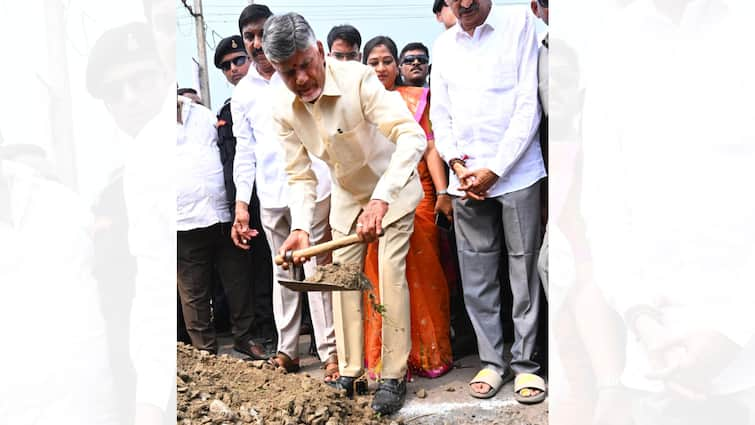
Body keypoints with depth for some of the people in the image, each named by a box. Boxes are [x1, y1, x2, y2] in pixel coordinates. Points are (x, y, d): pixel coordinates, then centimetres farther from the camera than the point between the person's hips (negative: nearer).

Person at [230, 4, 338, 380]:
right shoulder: (242, 93, 12)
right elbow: (245, 149, 12)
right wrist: (241, 203, 5)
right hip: (271, 194, 4)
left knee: (317, 267, -3)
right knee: (283, 270, 11)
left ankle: (330, 352, 2)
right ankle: (286, 349, 19)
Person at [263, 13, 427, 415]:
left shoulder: (358, 79, -32)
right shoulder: (283, 108, -16)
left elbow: (412, 136, -41)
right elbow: (300, 175, -10)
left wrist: (381, 199, -51)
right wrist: (301, 226, -26)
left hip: (393, 188, -5)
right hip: (347, 196, 5)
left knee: (390, 273, -12)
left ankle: (393, 376, -1)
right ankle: (348, 374, 16)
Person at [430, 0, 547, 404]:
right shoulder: (444, 44, 14)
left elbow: (530, 104, -5)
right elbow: (439, 113, 14)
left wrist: (495, 170, -9)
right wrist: (455, 162, -3)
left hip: (516, 174, -3)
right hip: (466, 178, 4)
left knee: (523, 272, 2)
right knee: (476, 277, 6)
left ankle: (525, 363, 13)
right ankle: (492, 361, 18)